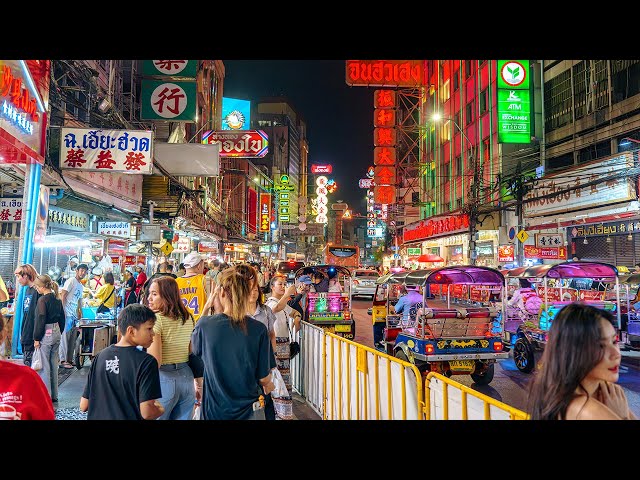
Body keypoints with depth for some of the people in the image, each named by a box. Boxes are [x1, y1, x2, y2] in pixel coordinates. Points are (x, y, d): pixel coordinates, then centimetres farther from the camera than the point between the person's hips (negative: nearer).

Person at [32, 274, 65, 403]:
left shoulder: (42, 300, -14)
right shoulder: (57, 299, 8)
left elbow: (40, 320, -15)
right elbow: (62, 318, 13)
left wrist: (36, 339, -10)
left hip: (46, 334, -8)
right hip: (57, 333, 8)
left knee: (44, 366, 0)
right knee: (54, 364, 14)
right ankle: (54, 395, 21)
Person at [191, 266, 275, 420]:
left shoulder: (204, 324, -17)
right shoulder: (259, 329, -17)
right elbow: (263, 378, -9)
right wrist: (268, 386, 15)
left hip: (214, 410, 1)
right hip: (249, 409, 0)